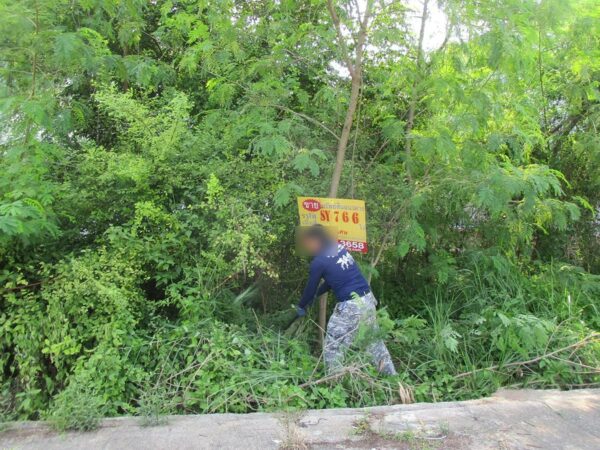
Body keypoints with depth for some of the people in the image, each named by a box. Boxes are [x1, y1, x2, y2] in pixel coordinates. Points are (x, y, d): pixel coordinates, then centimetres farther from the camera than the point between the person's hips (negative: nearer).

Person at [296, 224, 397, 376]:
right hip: (368, 299, 8)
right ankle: (391, 376, 31)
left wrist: (301, 307, 19)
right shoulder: (340, 248, 10)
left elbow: (311, 287, 2)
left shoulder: (319, 261, -12)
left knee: (332, 348, 8)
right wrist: (316, 294, 27)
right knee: (375, 341, 22)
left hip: (350, 306, -8)